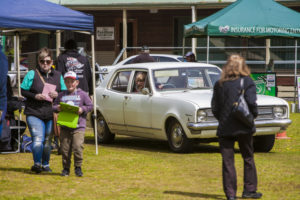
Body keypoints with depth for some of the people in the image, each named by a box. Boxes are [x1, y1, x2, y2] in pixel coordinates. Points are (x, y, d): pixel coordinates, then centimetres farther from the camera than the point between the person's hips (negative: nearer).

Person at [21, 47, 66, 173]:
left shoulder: (58, 76, 12)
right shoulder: (32, 74, 2)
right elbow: (23, 91, 2)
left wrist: (57, 95, -5)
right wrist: (35, 96, -14)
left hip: (51, 114, 4)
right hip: (34, 113, -4)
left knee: (47, 141, 11)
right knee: (38, 138, -18)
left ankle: (45, 164, 23)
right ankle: (37, 163, -17)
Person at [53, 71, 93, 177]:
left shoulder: (82, 94, 5)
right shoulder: (61, 95, 14)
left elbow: (90, 106, 6)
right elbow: (54, 106, 17)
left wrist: (82, 109, -11)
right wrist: (57, 108, -5)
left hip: (78, 126, -3)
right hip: (64, 127, 3)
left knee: (78, 147, -13)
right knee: (65, 148, 4)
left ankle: (78, 167, 0)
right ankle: (66, 168, 16)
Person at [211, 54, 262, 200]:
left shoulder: (219, 84, 4)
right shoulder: (247, 82, -5)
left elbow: (214, 107, 5)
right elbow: (251, 102, -15)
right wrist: (253, 116, 3)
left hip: (225, 128, 2)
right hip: (243, 128, -2)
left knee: (227, 161, 4)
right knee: (248, 159, 14)